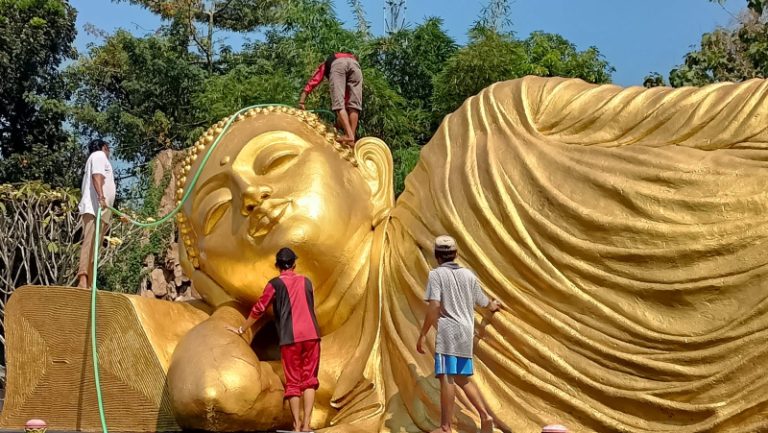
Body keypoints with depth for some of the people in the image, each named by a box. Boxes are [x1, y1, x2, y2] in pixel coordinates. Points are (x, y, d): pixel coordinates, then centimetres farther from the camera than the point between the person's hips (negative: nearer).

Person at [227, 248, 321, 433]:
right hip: (311, 335, 2)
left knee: (293, 381, 4)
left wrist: (241, 330, 17)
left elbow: (258, 310, 6)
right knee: (309, 380, 4)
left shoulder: (275, 284, 4)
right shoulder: (306, 281, 14)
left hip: (290, 338, -2)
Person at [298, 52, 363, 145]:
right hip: (354, 63, 3)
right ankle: (352, 138, -7)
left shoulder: (324, 65, 41)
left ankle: (349, 135, -23)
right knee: (353, 104, 4)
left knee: (339, 103, -7)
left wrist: (301, 102, 25)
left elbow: (311, 83, 28)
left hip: (337, 64, -3)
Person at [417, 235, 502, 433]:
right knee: (463, 378, 17)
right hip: (466, 332, 6)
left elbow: (434, 306, -15)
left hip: (448, 331, -6)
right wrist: (493, 306, 50)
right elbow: (484, 302, 27)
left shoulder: (436, 274, -3)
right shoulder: (468, 274, 14)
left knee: (447, 378, -7)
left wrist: (423, 334, -12)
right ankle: (485, 416, 10)